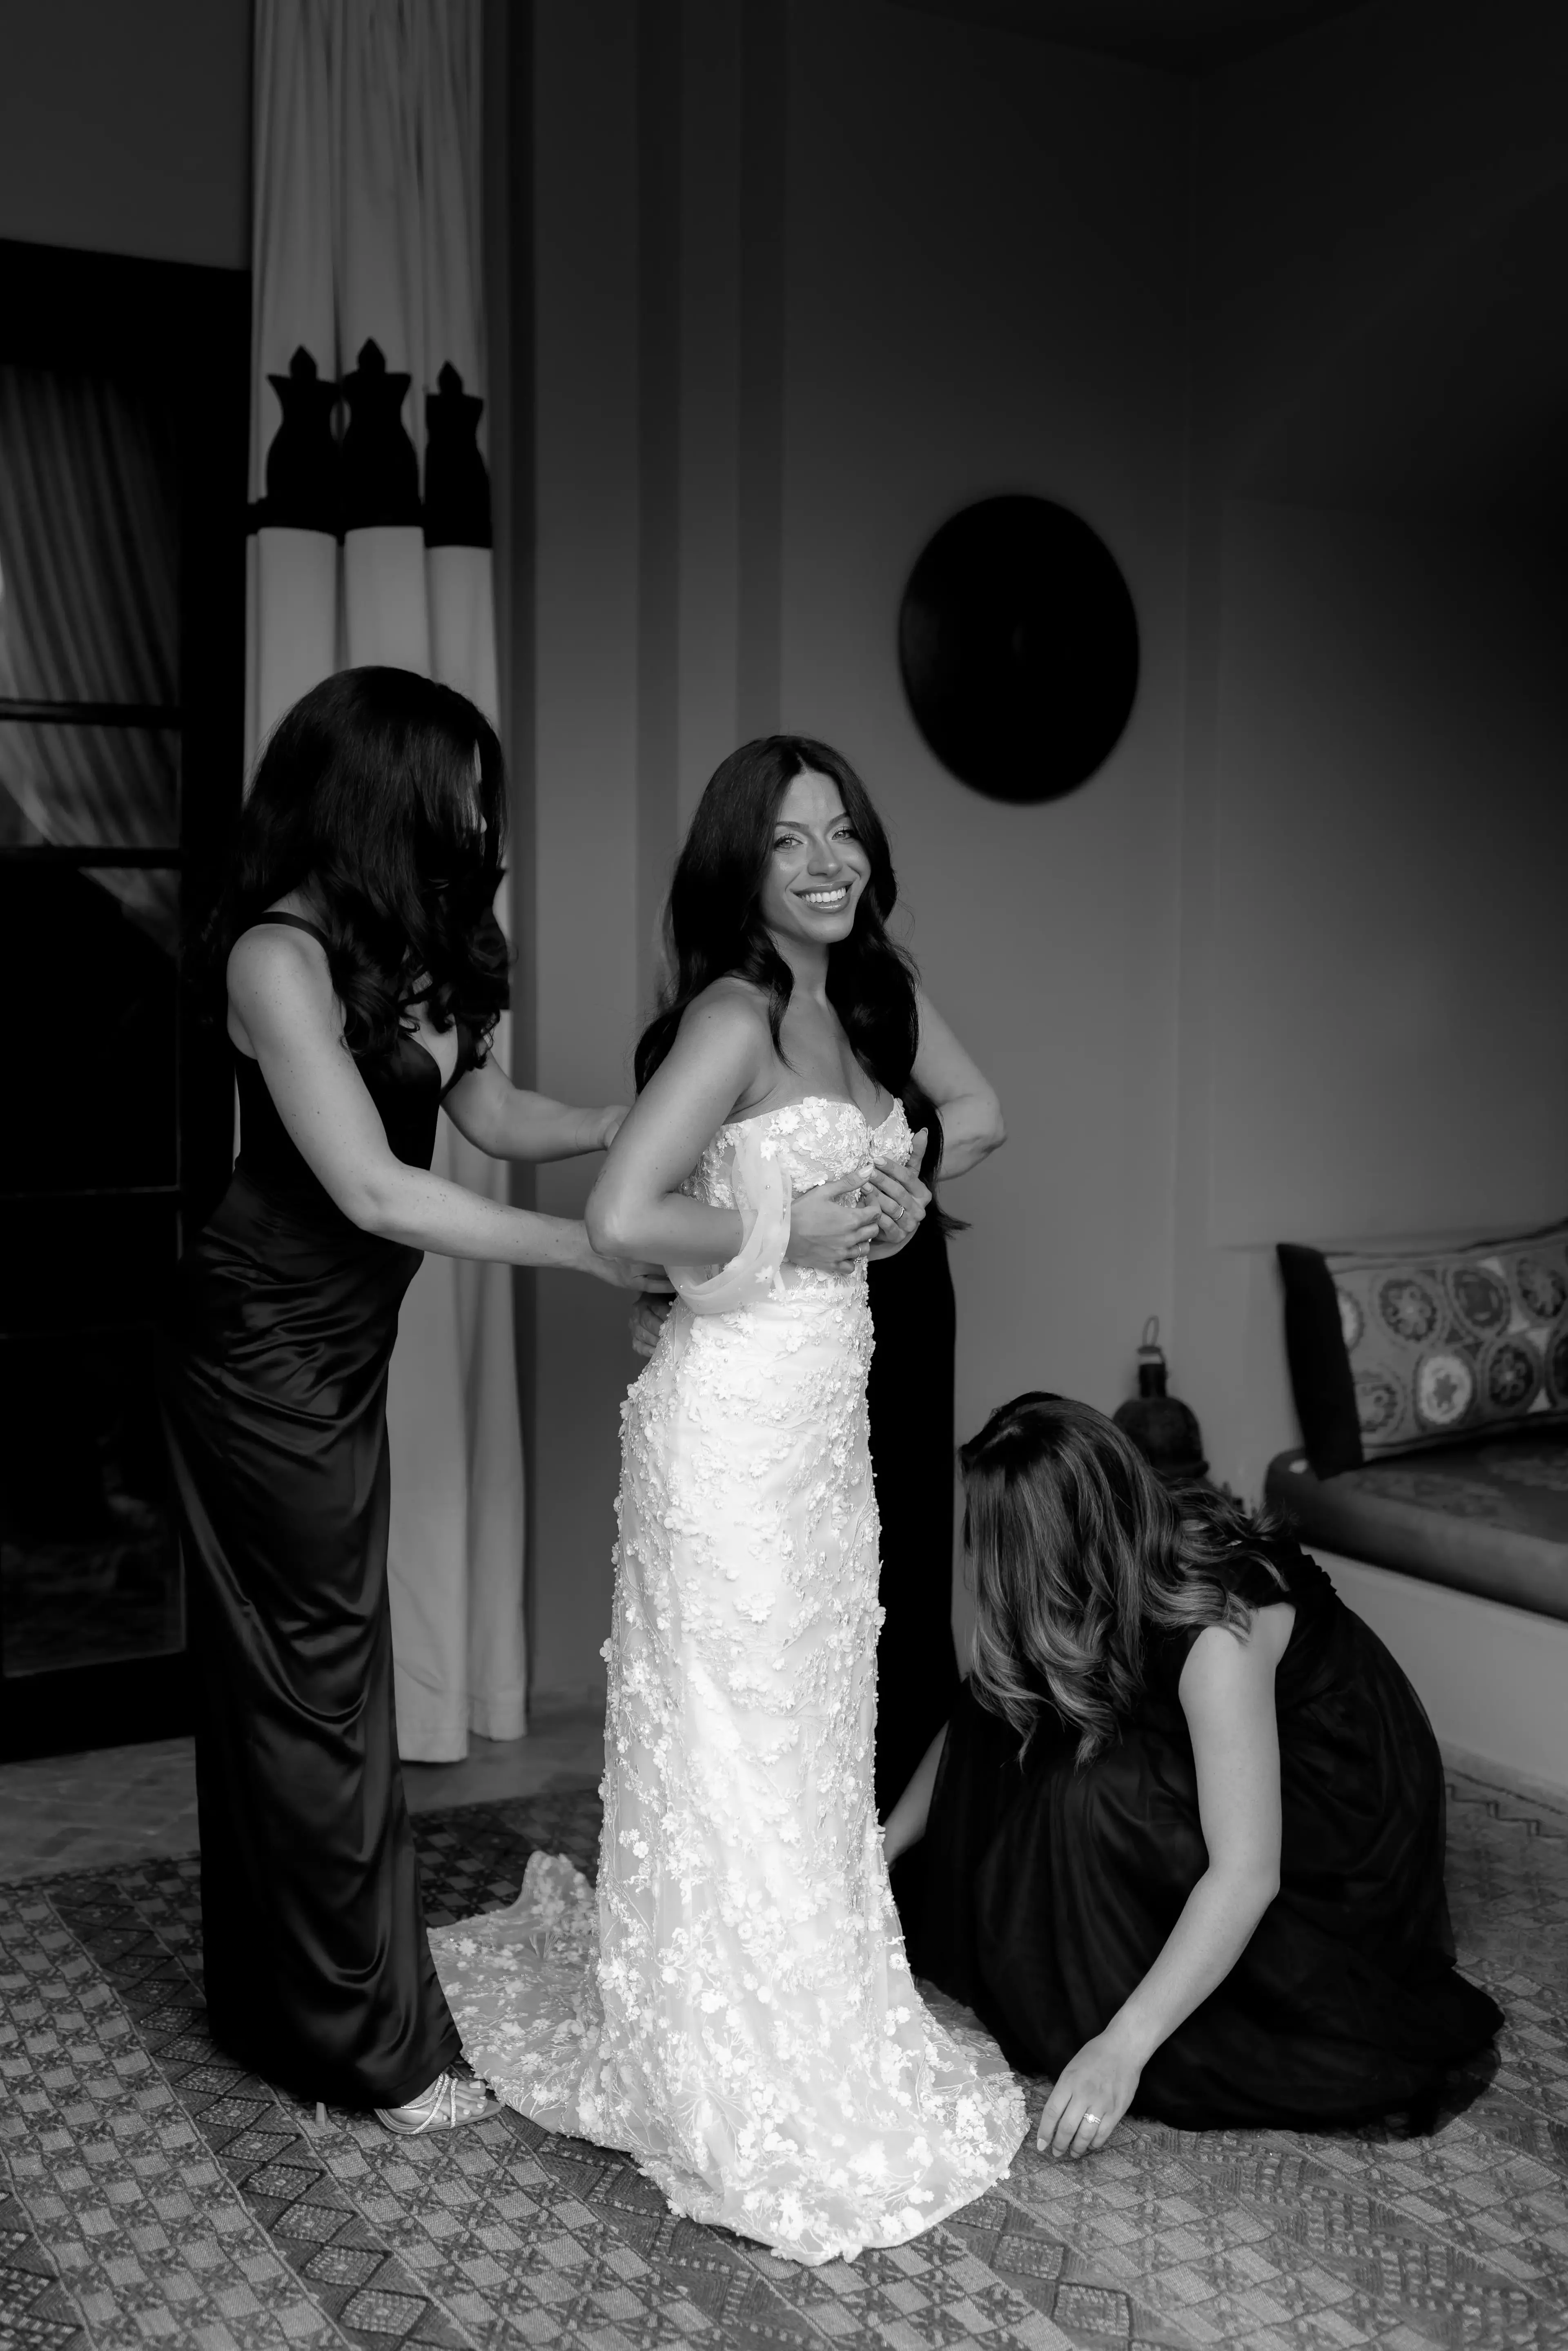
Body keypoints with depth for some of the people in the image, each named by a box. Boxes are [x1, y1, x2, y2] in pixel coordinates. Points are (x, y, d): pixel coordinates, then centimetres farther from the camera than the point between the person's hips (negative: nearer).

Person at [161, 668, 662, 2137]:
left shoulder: (412, 945, 3)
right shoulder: (280, 954, -22)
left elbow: (491, 1111, 9)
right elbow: (374, 1191, -25)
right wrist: (595, 1250, -22)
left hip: (337, 1348, 8)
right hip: (265, 1352, -8)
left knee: (277, 1672, 17)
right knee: (317, 1680, 1)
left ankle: (270, 2004, 32)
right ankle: (378, 2046, 16)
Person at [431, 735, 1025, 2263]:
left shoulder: (852, 1007, 11)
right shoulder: (732, 1012, -15)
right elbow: (622, 1217, -26)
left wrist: (894, 1209, 2)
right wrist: (789, 1237, -15)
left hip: (825, 1416, 8)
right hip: (732, 1413, -8)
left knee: (815, 1731, 17)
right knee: (733, 1747, 3)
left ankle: (818, 2043, 36)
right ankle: (742, 2098, 20)